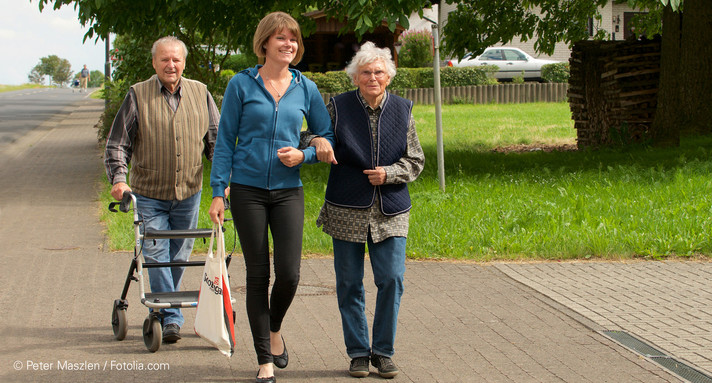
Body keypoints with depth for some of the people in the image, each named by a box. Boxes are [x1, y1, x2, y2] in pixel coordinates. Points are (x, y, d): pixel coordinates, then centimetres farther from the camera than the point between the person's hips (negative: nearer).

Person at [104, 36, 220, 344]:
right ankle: (170, 318, -6)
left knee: (179, 256, 10)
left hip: (188, 192, 2)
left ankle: (163, 308, 27)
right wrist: (118, 178, -14)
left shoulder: (199, 93, 5)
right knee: (156, 254, -8)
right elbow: (118, 142, -1)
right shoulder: (138, 96, -2)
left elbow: (216, 138, 11)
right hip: (149, 194, -2)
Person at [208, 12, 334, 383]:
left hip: (288, 191, 1)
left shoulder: (305, 88, 6)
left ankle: (275, 329, 23)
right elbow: (225, 140, 2)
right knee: (257, 275, 2)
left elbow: (327, 136, 14)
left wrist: (303, 154, -7)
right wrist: (218, 192, -4)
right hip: (248, 191, -1)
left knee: (289, 273, -9)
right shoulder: (241, 85, 0)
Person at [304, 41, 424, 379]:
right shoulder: (338, 107, 1)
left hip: (390, 212, 1)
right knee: (350, 283, 3)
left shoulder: (402, 110, 6)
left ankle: (383, 351, 9)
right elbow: (309, 137, 6)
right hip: (347, 211, -1)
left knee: (392, 280, -5)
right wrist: (317, 142, -18)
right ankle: (358, 351, 15)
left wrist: (389, 173, -10)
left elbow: (415, 161, 9)